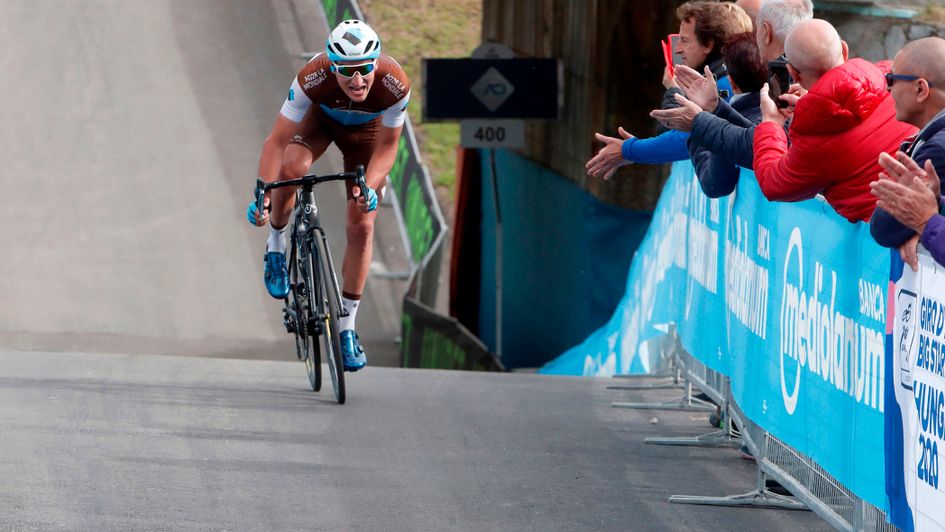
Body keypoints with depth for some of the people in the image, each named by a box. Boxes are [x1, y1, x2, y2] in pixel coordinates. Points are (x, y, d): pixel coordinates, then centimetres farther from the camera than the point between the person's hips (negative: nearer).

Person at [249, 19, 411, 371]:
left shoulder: (395, 84, -38)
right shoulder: (314, 78, -41)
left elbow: (387, 147, -24)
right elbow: (277, 141, -36)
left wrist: (369, 186, -40)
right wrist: (262, 194, -47)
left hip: (366, 130, 1)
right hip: (320, 118, -1)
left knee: (361, 227, -6)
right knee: (290, 168, -33)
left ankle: (346, 328, 6)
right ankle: (276, 247, -4)